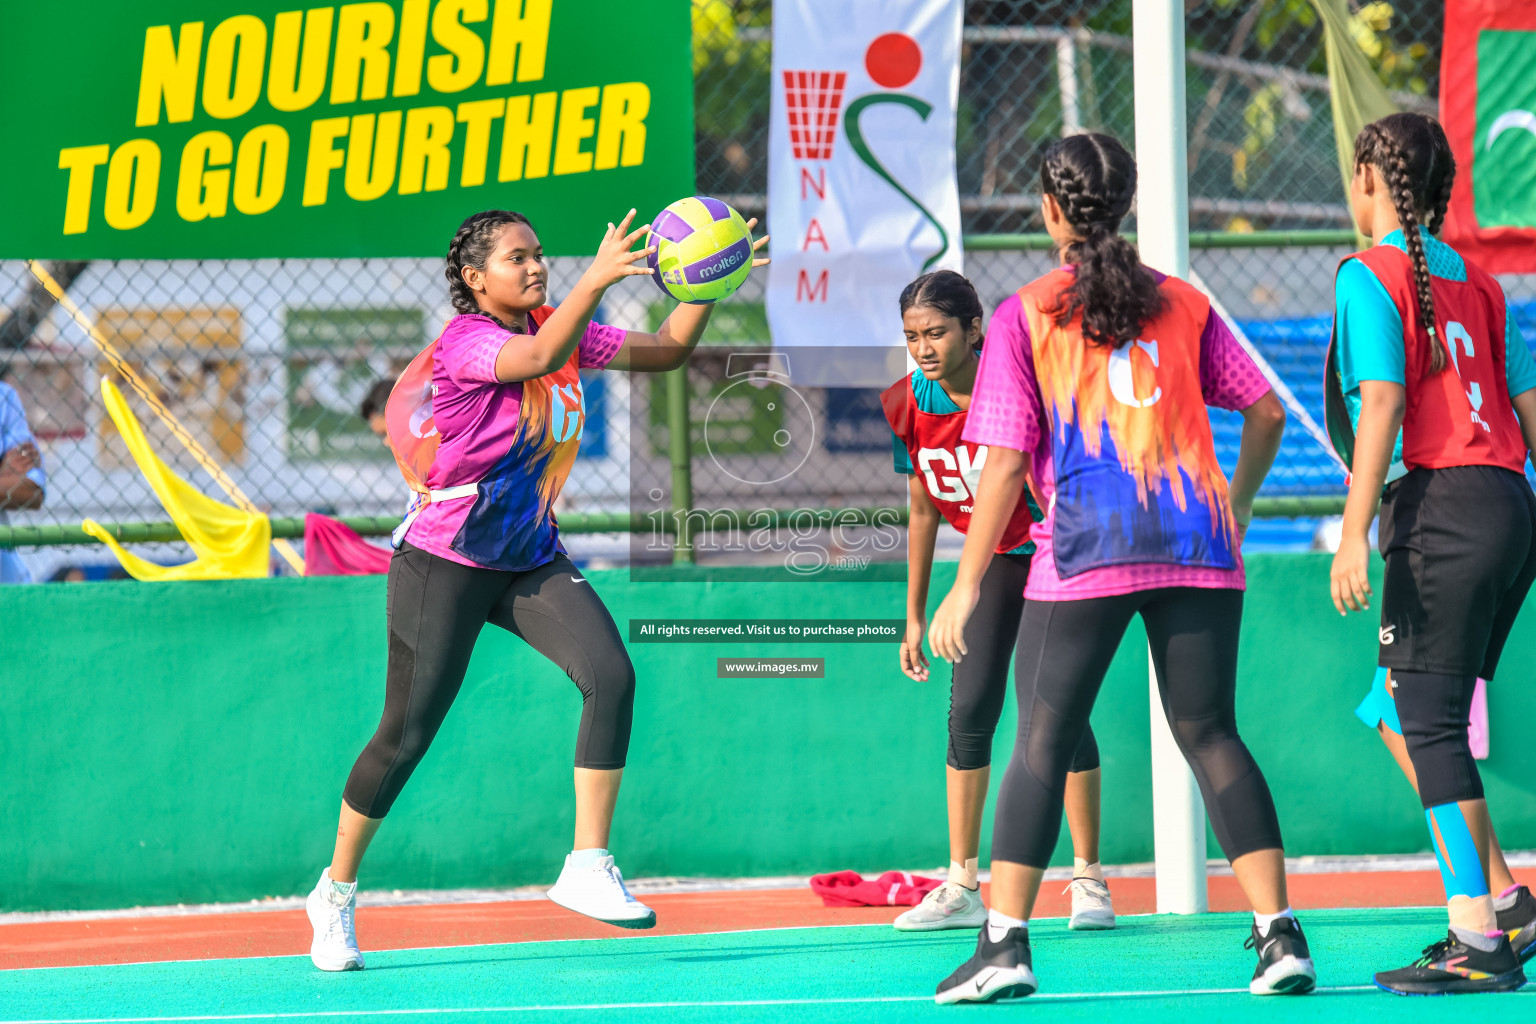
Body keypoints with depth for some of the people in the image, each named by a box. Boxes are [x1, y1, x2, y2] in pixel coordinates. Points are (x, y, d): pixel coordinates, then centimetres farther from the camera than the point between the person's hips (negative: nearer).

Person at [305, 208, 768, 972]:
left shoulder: (562, 329, 4)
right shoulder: (465, 339, -18)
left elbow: (668, 349, 6)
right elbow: (539, 357, -38)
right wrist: (595, 282, -49)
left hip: (531, 561, 6)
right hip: (446, 564, -6)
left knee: (611, 676, -18)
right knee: (406, 736, 1)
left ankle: (587, 867, -14)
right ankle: (335, 893, 21)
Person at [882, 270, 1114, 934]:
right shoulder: (906, 406, -10)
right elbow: (923, 511, 2)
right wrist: (915, 617, 5)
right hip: (995, 562, 4)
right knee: (969, 711, -4)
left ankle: (1089, 878, 1)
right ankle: (962, 887, 3)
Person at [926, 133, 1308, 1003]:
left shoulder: (1024, 317, 3)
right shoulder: (1184, 304, 11)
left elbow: (1006, 466, -2)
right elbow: (1267, 410, 11)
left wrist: (966, 588, 1)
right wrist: (1237, 504, 28)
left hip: (1086, 550, -3)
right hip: (1197, 543, 3)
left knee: (1044, 743, 4)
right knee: (1210, 736, 7)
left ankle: (1006, 942, -2)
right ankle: (1280, 933, -2)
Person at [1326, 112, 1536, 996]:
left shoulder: (1371, 275, -4)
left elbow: (1383, 405, -13)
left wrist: (1355, 535, -16)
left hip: (1444, 509, -8)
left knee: (1430, 724, -6)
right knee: (1401, 712, 16)